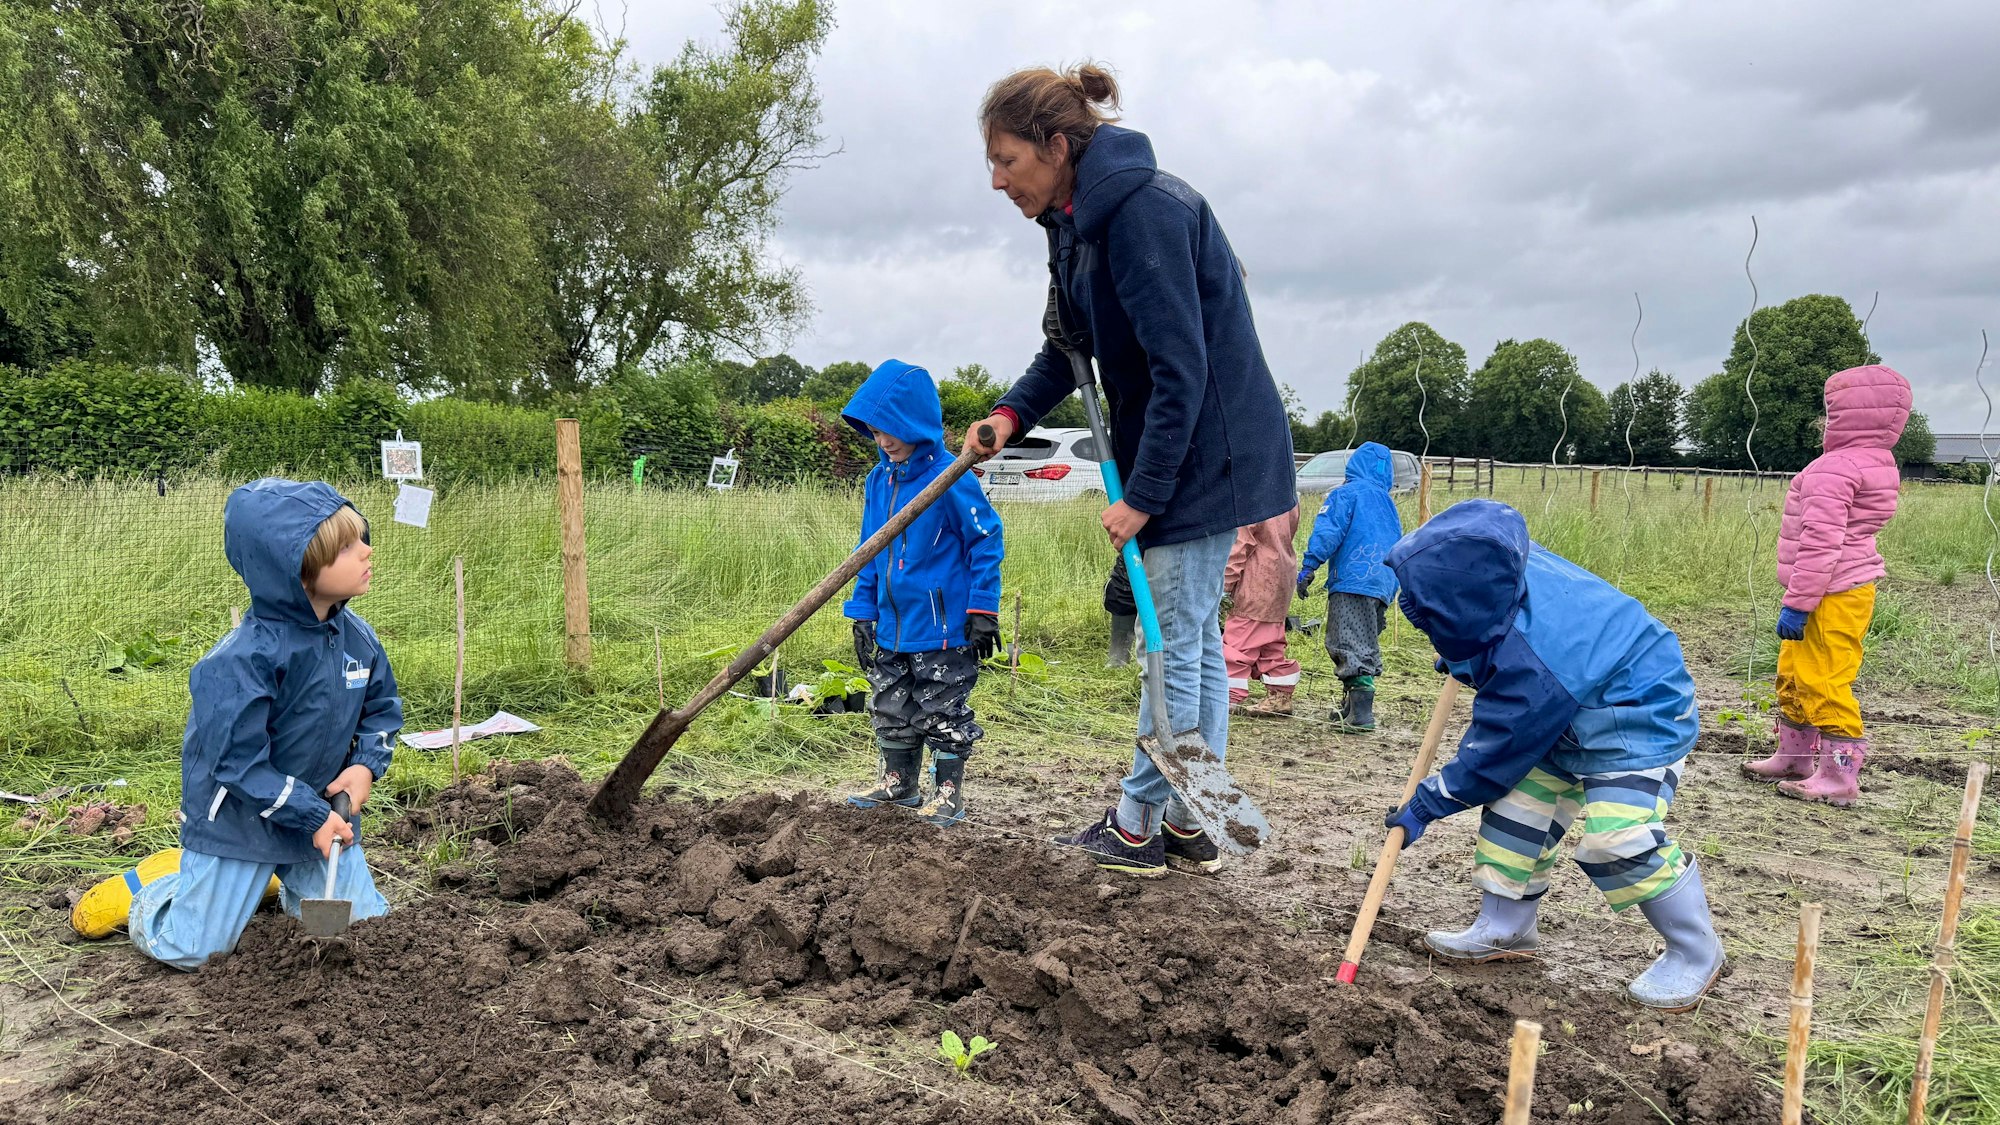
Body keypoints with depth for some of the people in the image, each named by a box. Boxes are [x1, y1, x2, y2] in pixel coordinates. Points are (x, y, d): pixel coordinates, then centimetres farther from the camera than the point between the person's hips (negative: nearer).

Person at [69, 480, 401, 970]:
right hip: (240, 818, -5)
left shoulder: (357, 637, -8)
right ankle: (150, 881, 33)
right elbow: (237, 762, -26)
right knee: (188, 950, 1)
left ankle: (281, 877, 34)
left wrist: (366, 765, -11)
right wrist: (311, 815, -23)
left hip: (322, 811, 6)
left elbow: (382, 708, 7)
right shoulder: (244, 659, -29)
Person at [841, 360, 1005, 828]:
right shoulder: (878, 479, 4)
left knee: (944, 713, 5)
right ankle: (899, 784, 33)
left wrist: (982, 611, -13)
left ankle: (949, 793, 19)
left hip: (943, 627, -7)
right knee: (891, 709, 17)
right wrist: (862, 612, 9)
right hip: (891, 627, 7)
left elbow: (986, 541, -12)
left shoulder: (949, 478, -16)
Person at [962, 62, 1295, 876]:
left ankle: (1136, 826, 13)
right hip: (1190, 458, 10)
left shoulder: (1143, 209, -22)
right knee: (1196, 639, 14)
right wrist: (1011, 415, -1)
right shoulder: (1074, 223, 8)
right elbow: (1070, 347, 16)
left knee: (1175, 643, 0)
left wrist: (1142, 494, -21)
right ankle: (1189, 825, 24)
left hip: (1207, 455, -10)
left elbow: (1181, 368, -24)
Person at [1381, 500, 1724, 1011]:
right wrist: (1461, 657, 11)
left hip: (1641, 723, -10)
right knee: (1516, 801, 6)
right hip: (1576, 712, 10)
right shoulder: (1515, 565, -19)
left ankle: (1696, 953, 3)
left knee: (1616, 838, -20)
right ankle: (1507, 927, 19)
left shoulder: (1531, 670, -39)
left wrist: (1425, 806, -11)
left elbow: (1489, 758, -25)